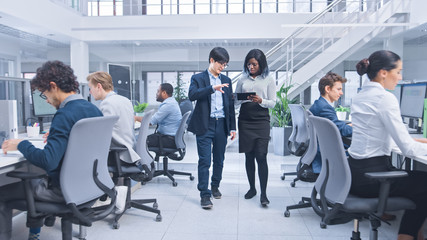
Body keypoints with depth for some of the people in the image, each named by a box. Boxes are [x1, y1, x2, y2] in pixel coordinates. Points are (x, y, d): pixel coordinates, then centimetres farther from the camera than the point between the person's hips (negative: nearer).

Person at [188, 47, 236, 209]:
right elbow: (192, 95, -18)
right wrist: (212, 88, -29)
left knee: (219, 159, 13)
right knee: (204, 160, -6)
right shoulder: (198, 78, 1)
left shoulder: (226, 81, 14)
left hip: (221, 124, 5)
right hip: (205, 125, -4)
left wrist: (232, 127, 12)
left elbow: (230, 104, 15)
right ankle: (204, 195, 1)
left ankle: (215, 186, 32)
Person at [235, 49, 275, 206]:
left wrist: (260, 101, -17)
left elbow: (272, 103, 3)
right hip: (245, 121, 3)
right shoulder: (242, 80, 12)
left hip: (261, 121, -3)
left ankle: (263, 194, -3)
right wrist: (243, 99, -10)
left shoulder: (269, 80, 5)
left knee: (261, 156, -9)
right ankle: (252, 188, 23)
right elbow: (235, 102, 12)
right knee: (249, 156, 8)